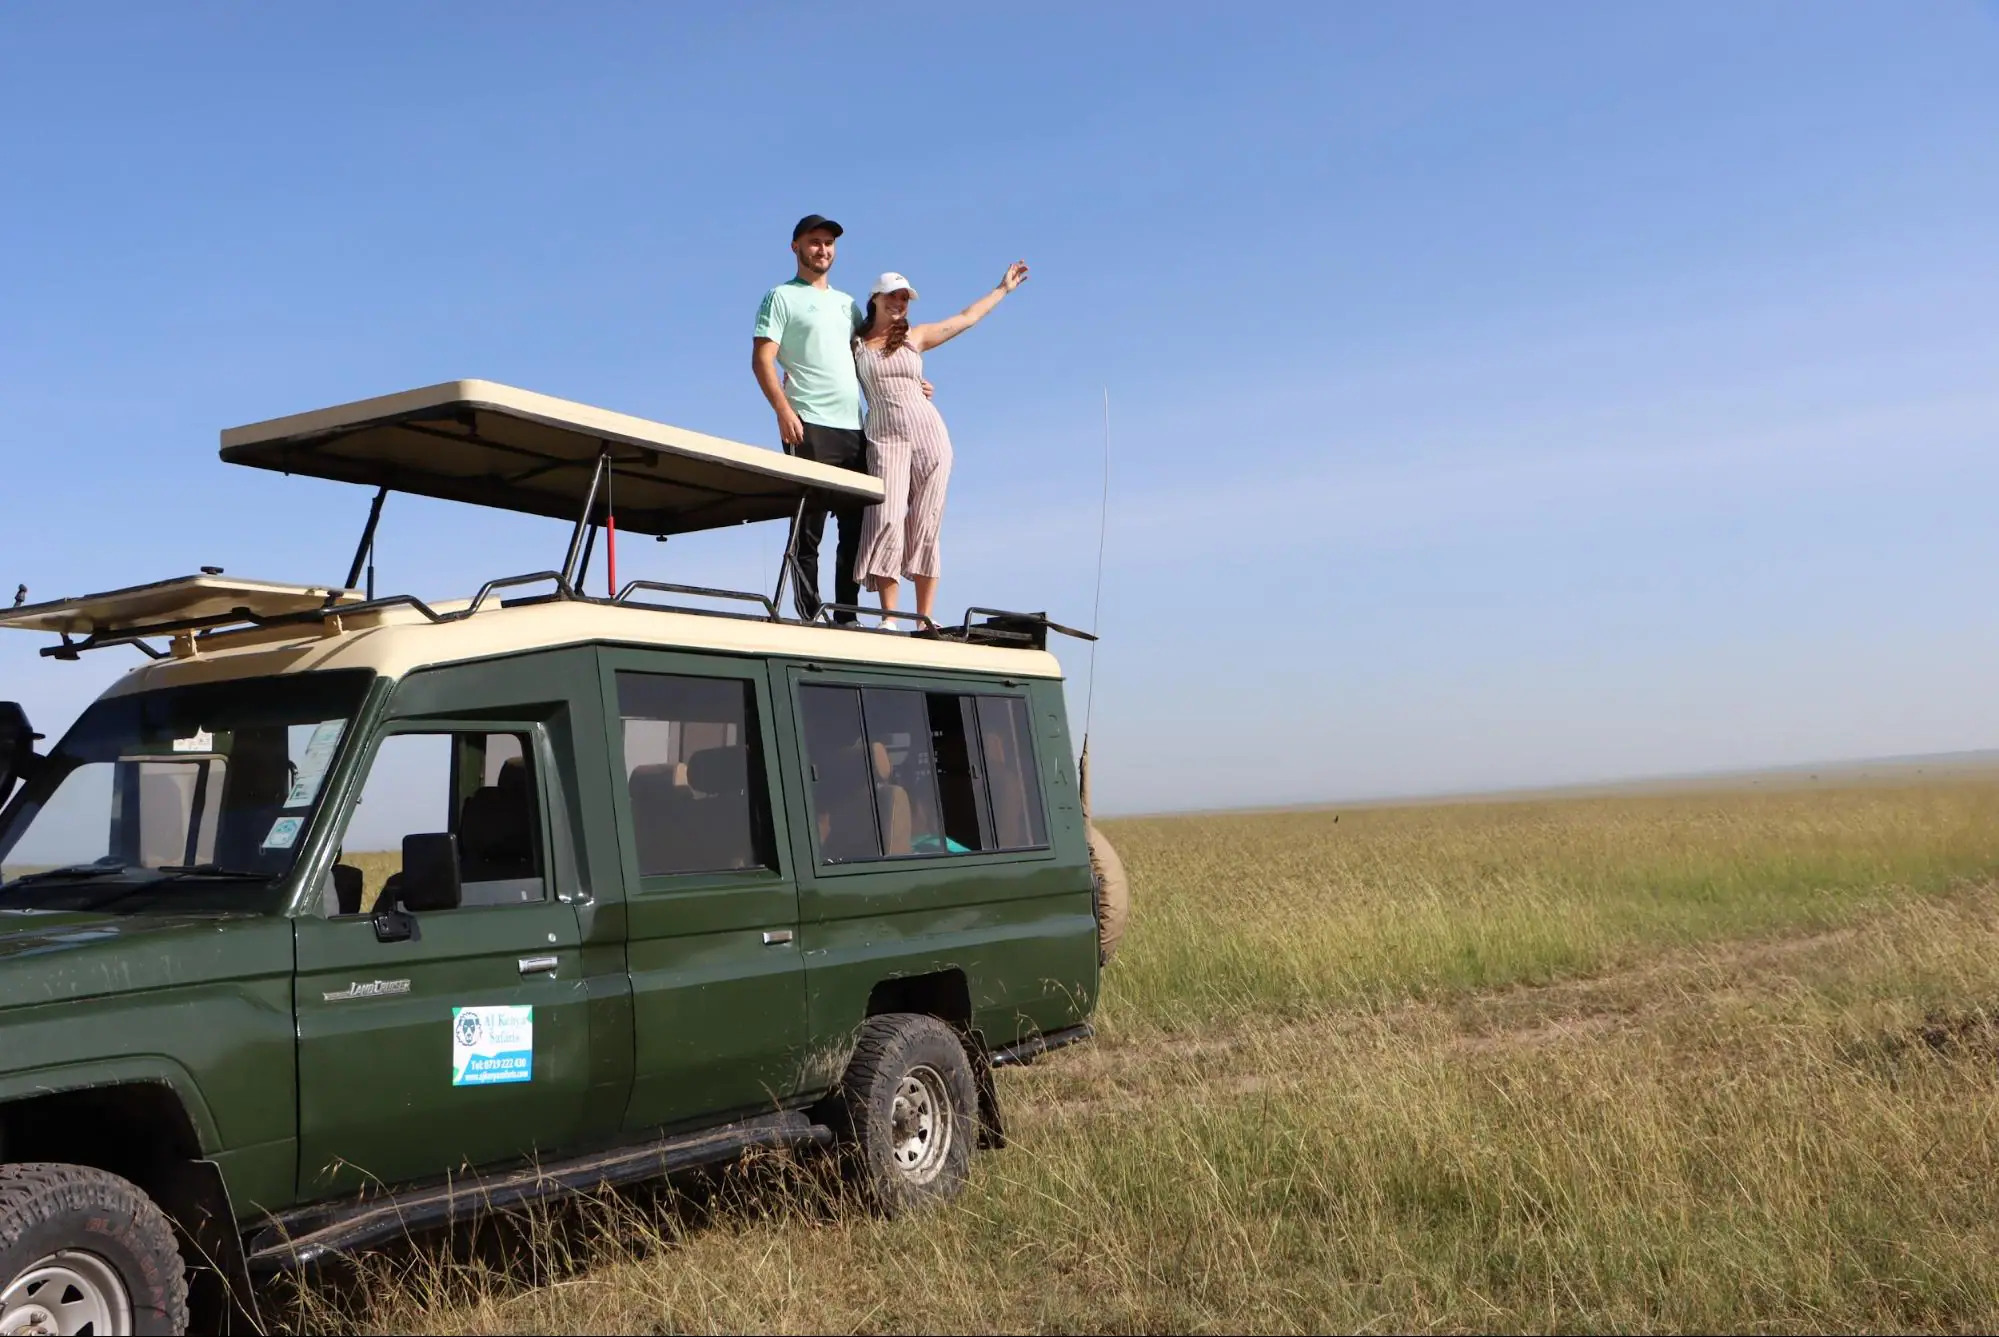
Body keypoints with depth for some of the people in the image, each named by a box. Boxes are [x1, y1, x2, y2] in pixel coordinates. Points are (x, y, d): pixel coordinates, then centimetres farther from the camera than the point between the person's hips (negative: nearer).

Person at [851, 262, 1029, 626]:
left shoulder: (915, 337, 14)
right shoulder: (854, 344, 7)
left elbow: (967, 318, 24)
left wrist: (1003, 288, 31)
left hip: (929, 435, 2)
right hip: (885, 438, -2)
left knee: (925, 528, -2)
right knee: (887, 521, -16)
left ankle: (924, 621, -2)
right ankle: (889, 619, -15)